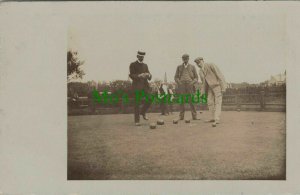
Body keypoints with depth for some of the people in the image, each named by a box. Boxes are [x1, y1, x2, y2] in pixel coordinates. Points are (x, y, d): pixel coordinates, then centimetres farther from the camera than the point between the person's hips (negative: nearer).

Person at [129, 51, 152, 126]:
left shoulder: (145, 65, 18)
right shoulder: (133, 65, 2)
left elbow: (149, 76, 14)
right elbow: (131, 75, -7)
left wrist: (148, 75, -11)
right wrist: (139, 75, -24)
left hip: (145, 85, 5)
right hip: (137, 86, -5)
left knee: (149, 100, -3)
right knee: (137, 103, -4)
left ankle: (143, 112, 23)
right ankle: (137, 120, 2)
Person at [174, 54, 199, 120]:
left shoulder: (192, 67, 13)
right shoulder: (179, 67, 14)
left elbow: (196, 77, 12)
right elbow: (176, 77, 13)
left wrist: (192, 83, -5)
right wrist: (179, 82, -5)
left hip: (190, 86, -1)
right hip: (182, 87, 1)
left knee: (192, 102, -6)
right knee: (182, 102, -3)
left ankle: (194, 116, -4)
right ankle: (181, 116, 0)